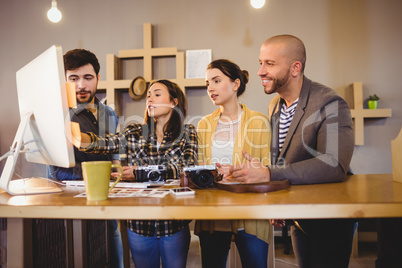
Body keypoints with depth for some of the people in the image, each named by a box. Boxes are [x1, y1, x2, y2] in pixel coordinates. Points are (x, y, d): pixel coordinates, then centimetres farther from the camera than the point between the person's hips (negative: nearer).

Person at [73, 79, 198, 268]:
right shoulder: (134, 133, 4)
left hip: (174, 224, -1)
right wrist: (71, 133, -29)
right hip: (139, 224, 2)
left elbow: (185, 168, -15)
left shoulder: (187, 133, 0)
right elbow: (101, 143, -11)